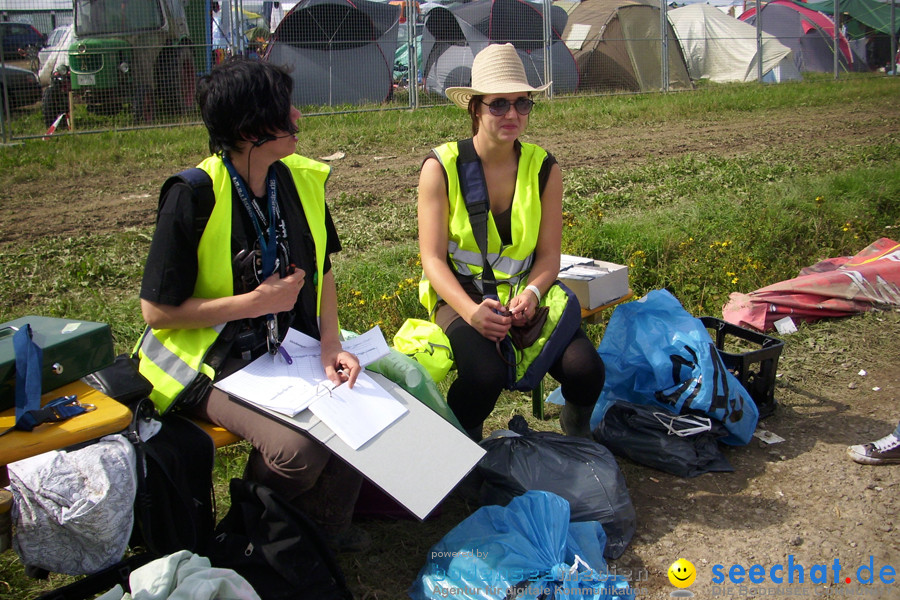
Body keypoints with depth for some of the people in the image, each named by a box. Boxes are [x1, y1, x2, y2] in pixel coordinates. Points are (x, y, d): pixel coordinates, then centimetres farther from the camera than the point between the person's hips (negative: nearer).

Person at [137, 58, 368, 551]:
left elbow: (320, 270, 12)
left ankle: (325, 526, 10)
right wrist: (258, 302, -19)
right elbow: (157, 311, -15)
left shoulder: (301, 180, 1)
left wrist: (330, 342, -5)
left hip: (291, 348, 6)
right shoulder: (193, 198, -18)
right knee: (297, 447, -28)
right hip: (216, 362, -6)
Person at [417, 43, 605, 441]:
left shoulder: (543, 169, 1)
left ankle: (577, 431, 16)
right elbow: (433, 258, -11)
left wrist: (530, 294, -22)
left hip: (526, 293, 3)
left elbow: (549, 256, 0)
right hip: (460, 296, -2)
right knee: (485, 374, -33)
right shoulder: (441, 167, -8)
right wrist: (470, 310, -28)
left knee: (584, 369, -22)